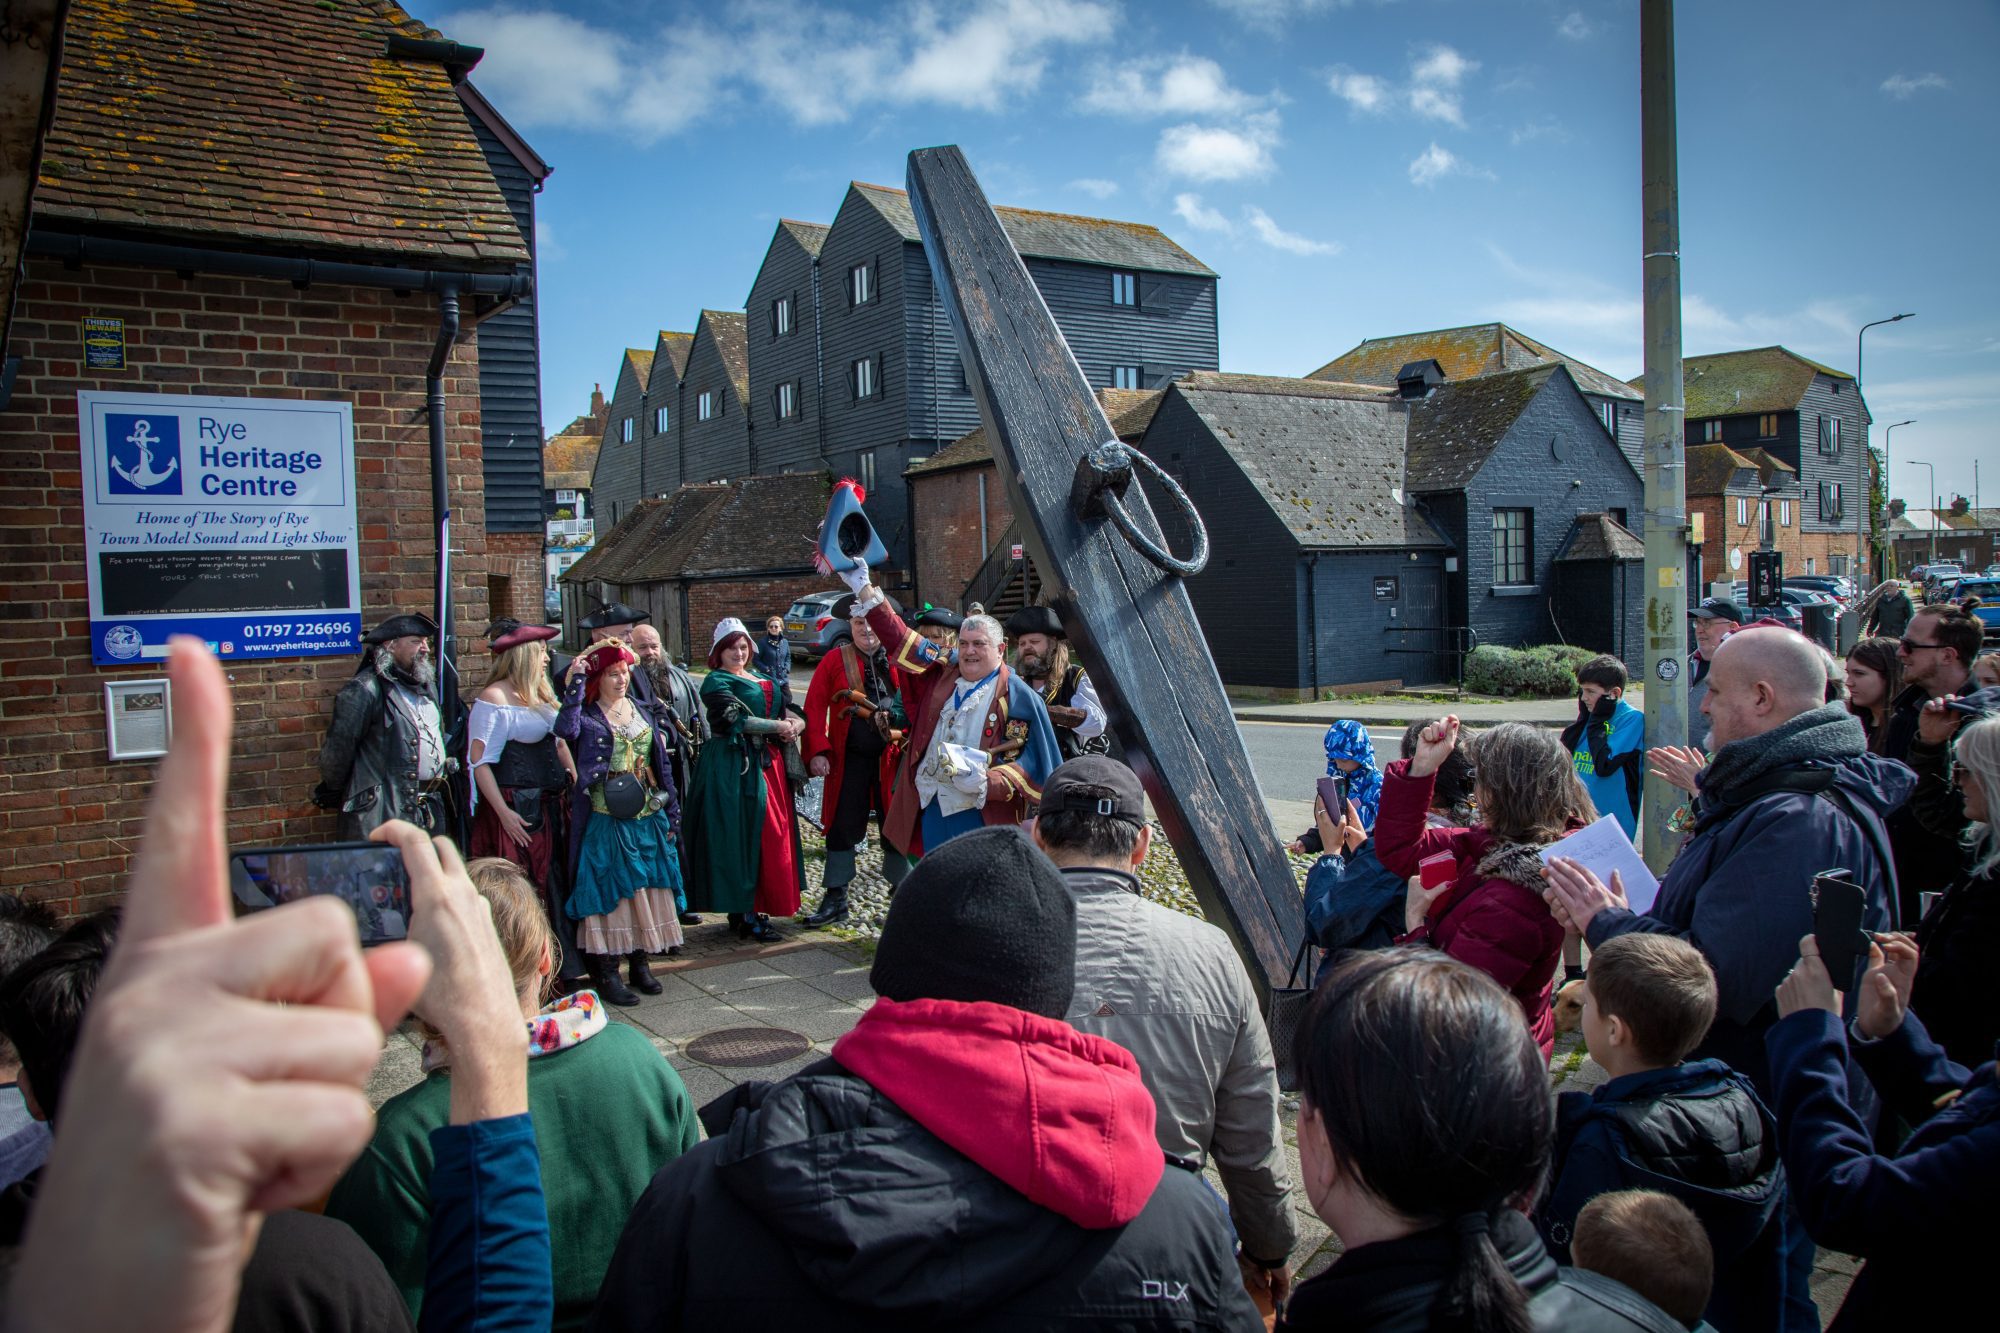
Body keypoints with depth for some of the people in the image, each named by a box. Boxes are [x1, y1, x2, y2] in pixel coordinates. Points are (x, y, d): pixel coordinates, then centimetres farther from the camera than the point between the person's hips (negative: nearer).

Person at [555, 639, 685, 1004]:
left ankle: (639, 963, 22)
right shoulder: (588, 715, -5)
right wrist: (576, 682, -27)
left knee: (646, 889, 9)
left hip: (648, 818, 5)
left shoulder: (641, 710, 11)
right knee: (611, 891, -2)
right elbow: (565, 729, -31)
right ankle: (606, 972, 7)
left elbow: (660, 763, 13)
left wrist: (670, 815, 10)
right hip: (607, 820, -5)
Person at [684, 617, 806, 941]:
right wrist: (778, 726, -13)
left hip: (769, 764, 8)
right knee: (744, 837, -8)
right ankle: (747, 917, -3)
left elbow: (787, 709, 15)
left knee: (774, 835, 6)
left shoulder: (761, 678, 20)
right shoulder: (717, 682, -3)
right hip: (736, 767, -8)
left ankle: (750, 910, 13)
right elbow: (735, 720, -16)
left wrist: (796, 723, -8)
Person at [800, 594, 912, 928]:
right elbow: (815, 708, -3)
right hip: (849, 757, 0)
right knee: (842, 824, 6)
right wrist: (818, 751, -12)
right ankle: (835, 899, 16)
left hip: (891, 756, 0)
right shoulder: (835, 660, 1)